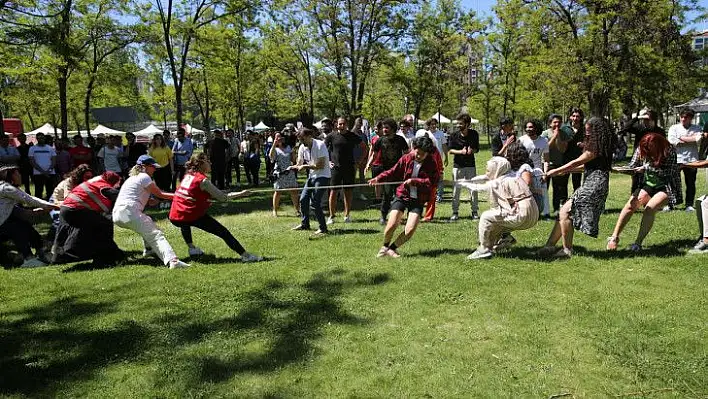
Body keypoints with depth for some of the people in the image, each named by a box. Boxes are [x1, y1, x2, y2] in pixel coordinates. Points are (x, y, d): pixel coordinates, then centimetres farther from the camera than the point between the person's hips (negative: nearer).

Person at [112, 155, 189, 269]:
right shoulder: (144, 177, 3)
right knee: (155, 234, -20)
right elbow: (159, 194, 3)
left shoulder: (132, 178, 29)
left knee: (148, 223, 32)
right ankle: (172, 260, -39)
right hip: (129, 212, -9)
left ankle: (149, 249, 21)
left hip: (116, 214, 9)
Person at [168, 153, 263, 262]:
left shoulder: (188, 175, 13)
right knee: (223, 232, -5)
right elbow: (223, 197, -7)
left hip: (174, 218, 7)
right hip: (192, 216, -7)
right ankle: (245, 255, -10)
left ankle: (191, 248, 38)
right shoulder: (203, 180, -8)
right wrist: (241, 193, 0)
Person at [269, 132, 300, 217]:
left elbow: (293, 160, 17)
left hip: (290, 173, 3)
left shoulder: (288, 147, 13)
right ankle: (275, 211, 11)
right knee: (277, 192, 0)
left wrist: (293, 153, -3)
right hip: (279, 173, -3)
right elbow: (271, 156, -21)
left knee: (294, 191, 2)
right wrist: (274, 144, -27)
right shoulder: (275, 149, 2)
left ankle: (297, 209, 13)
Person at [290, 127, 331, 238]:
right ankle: (305, 224, 29)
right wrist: (293, 167, -15)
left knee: (315, 202, -15)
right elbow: (299, 164, 7)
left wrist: (306, 166, -21)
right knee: (303, 200, 11)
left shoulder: (320, 145, -18)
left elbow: (321, 165, -22)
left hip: (322, 176, -8)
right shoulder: (302, 148, 3)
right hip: (312, 176, 8)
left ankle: (323, 228, -6)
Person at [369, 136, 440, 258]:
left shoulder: (431, 164, -4)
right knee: (392, 225, -13)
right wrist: (378, 178, -9)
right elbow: (393, 172, 5)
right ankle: (385, 246, 19)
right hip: (402, 196, 0)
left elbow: (432, 182, -16)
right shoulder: (406, 159, -2)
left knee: (410, 230, -12)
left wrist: (414, 181, -24)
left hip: (418, 200, 0)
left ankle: (392, 248, 15)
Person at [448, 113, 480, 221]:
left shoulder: (474, 134, -2)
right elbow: (450, 150, -2)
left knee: (473, 189, 2)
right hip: (458, 165, 0)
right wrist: (461, 152, -18)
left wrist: (472, 150, -18)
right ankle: (455, 212, 10)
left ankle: (475, 212, 14)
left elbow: (477, 149, 4)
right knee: (456, 189, 1)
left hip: (470, 165, 0)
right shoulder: (454, 135, -5)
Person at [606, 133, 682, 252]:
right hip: (648, 185, 4)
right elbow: (632, 167, -1)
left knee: (649, 209, -27)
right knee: (630, 205, -18)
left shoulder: (669, 151, -16)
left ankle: (638, 243, -21)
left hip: (666, 187, -4)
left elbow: (667, 172, -19)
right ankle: (615, 236, -17)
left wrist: (647, 169, -25)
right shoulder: (641, 150, -4)